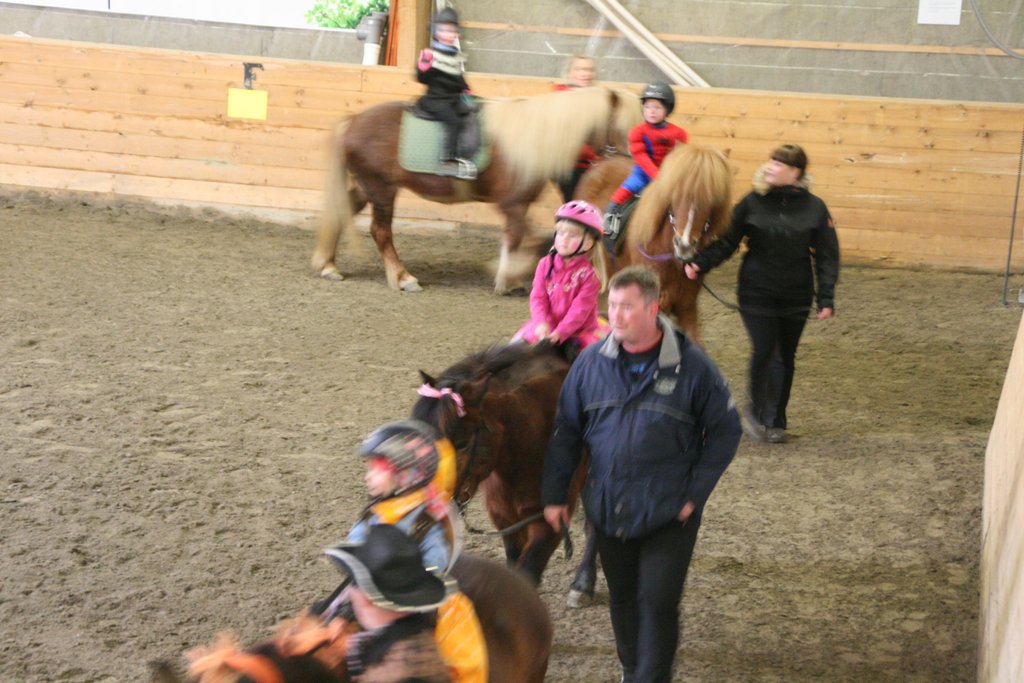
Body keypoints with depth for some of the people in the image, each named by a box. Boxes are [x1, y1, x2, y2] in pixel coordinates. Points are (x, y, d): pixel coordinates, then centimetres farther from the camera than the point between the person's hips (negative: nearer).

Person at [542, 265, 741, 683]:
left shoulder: (692, 367, -12)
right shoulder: (592, 363, -4)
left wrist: (695, 494, -9)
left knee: (659, 600, -6)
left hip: (668, 513, -3)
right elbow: (566, 432, 5)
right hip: (608, 508, 3)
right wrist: (554, 495, 4)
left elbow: (725, 432, -4)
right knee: (623, 598, 17)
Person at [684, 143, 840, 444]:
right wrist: (701, 263, -17)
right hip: (757, 293, -1)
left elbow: (827, 256, 0)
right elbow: (726, 241, -1)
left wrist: (826, 298, -6)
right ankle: (756, 410, 15)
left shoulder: (814, 208, -2)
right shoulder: (753, 203, -2)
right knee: (764, 351, -7)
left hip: (796, 297, 1)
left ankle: (775, 421, 22)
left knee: (785, 357, 9)